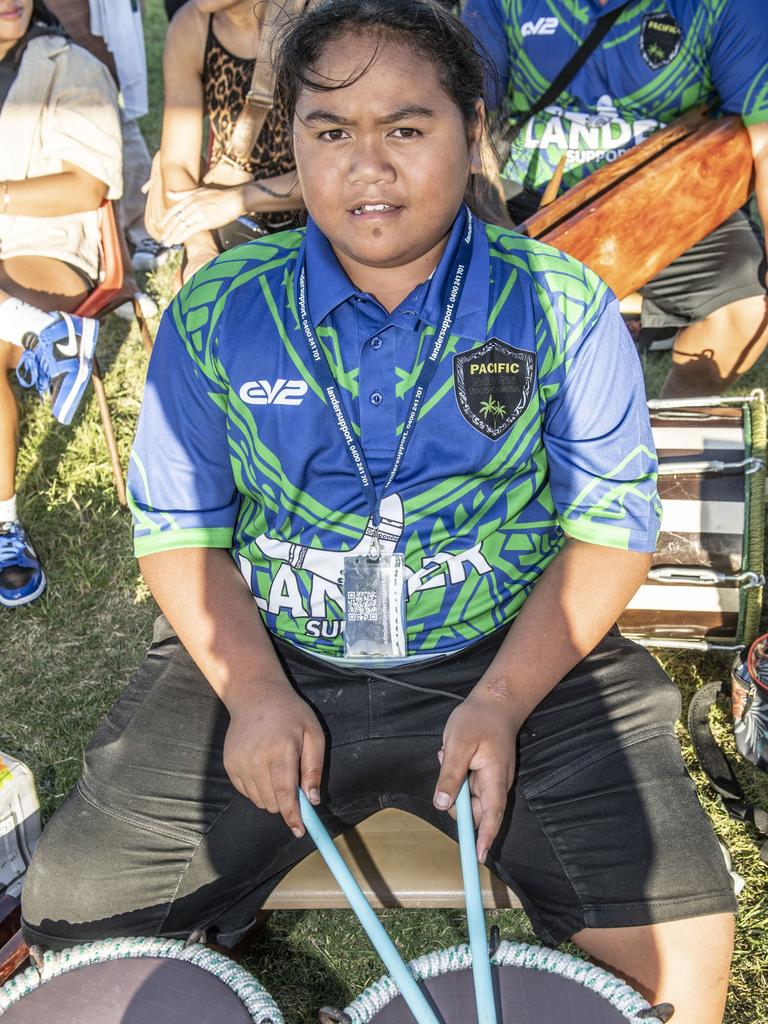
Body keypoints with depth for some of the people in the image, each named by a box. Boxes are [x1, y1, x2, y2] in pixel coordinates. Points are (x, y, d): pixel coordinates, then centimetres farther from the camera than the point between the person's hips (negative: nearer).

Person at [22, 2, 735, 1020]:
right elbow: (179, 529, 3)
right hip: (265, 663, 2)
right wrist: (255, 694, -13)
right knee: (74, 914, -5)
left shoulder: (562, 307, -4)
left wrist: (502, 701, -15)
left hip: (521, 663, 0)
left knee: (684, 935, -16)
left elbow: (612, 527, -2)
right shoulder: (215, 313, -2)